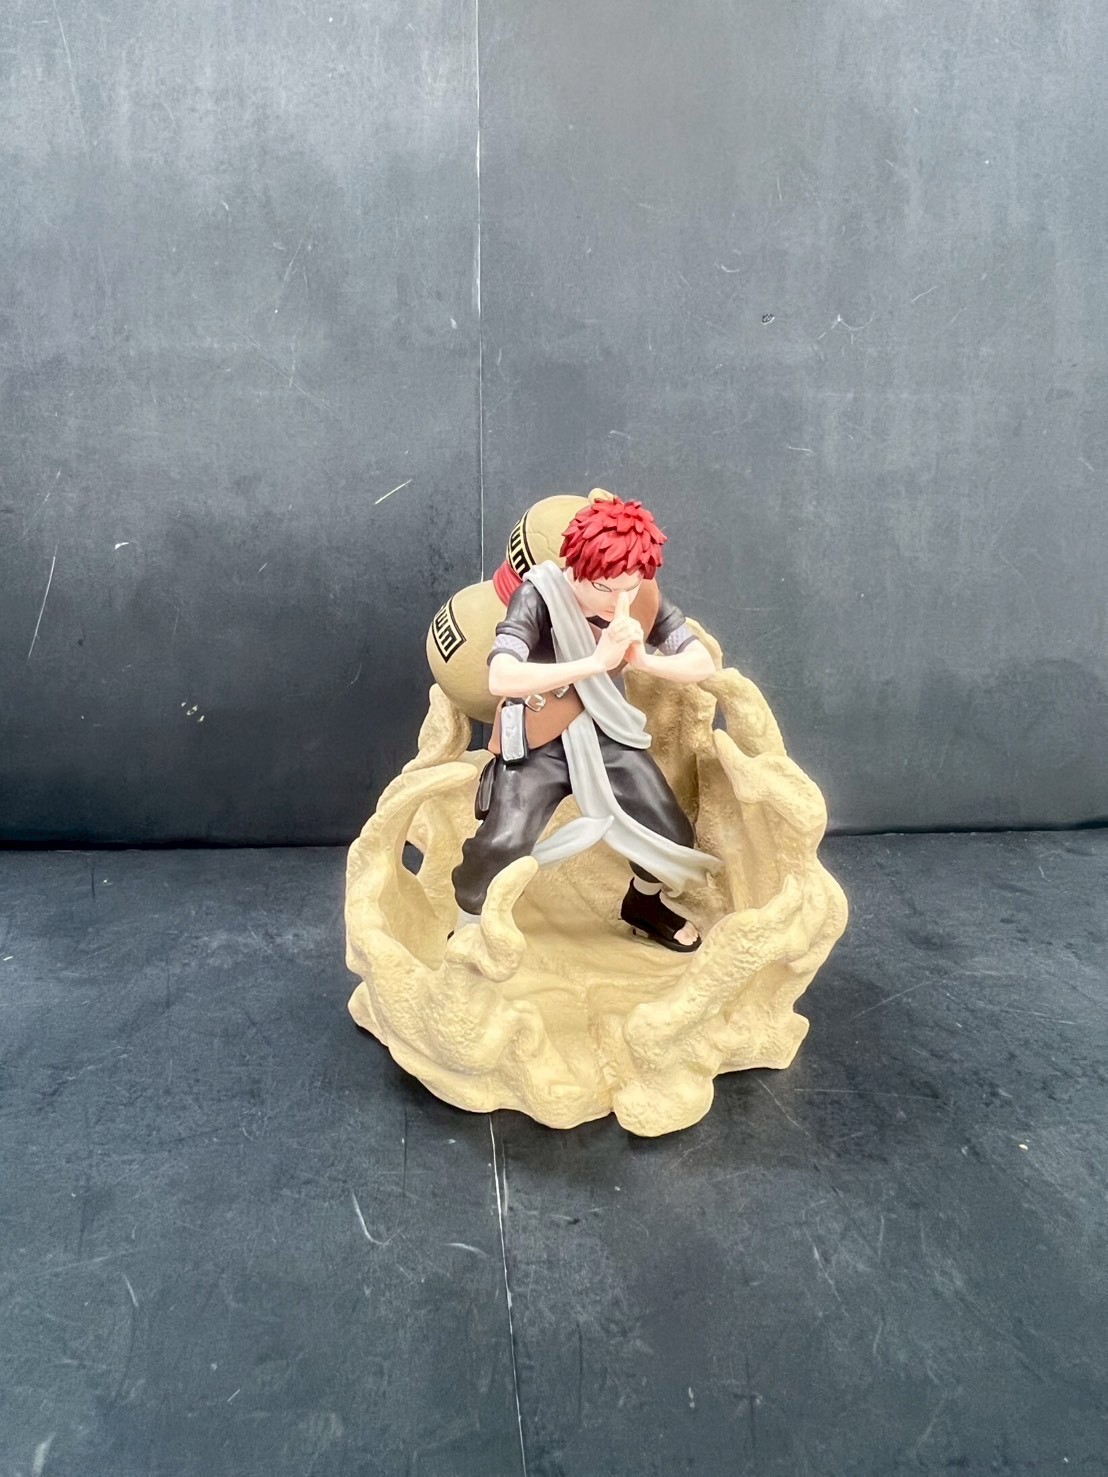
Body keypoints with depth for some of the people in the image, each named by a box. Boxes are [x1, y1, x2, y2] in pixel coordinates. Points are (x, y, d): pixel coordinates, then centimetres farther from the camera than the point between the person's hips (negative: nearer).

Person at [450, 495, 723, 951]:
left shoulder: (644, 597, -11)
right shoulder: (539, 594, -26)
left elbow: (703, 664, -7)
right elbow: (500, 678, -39)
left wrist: (645, 660, -27)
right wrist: (596, 662, -41)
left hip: (607, 735, 5)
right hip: (537, 743, -4)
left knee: (673, 836, 3)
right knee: (498, 848, -19)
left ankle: (643, 904, 37)